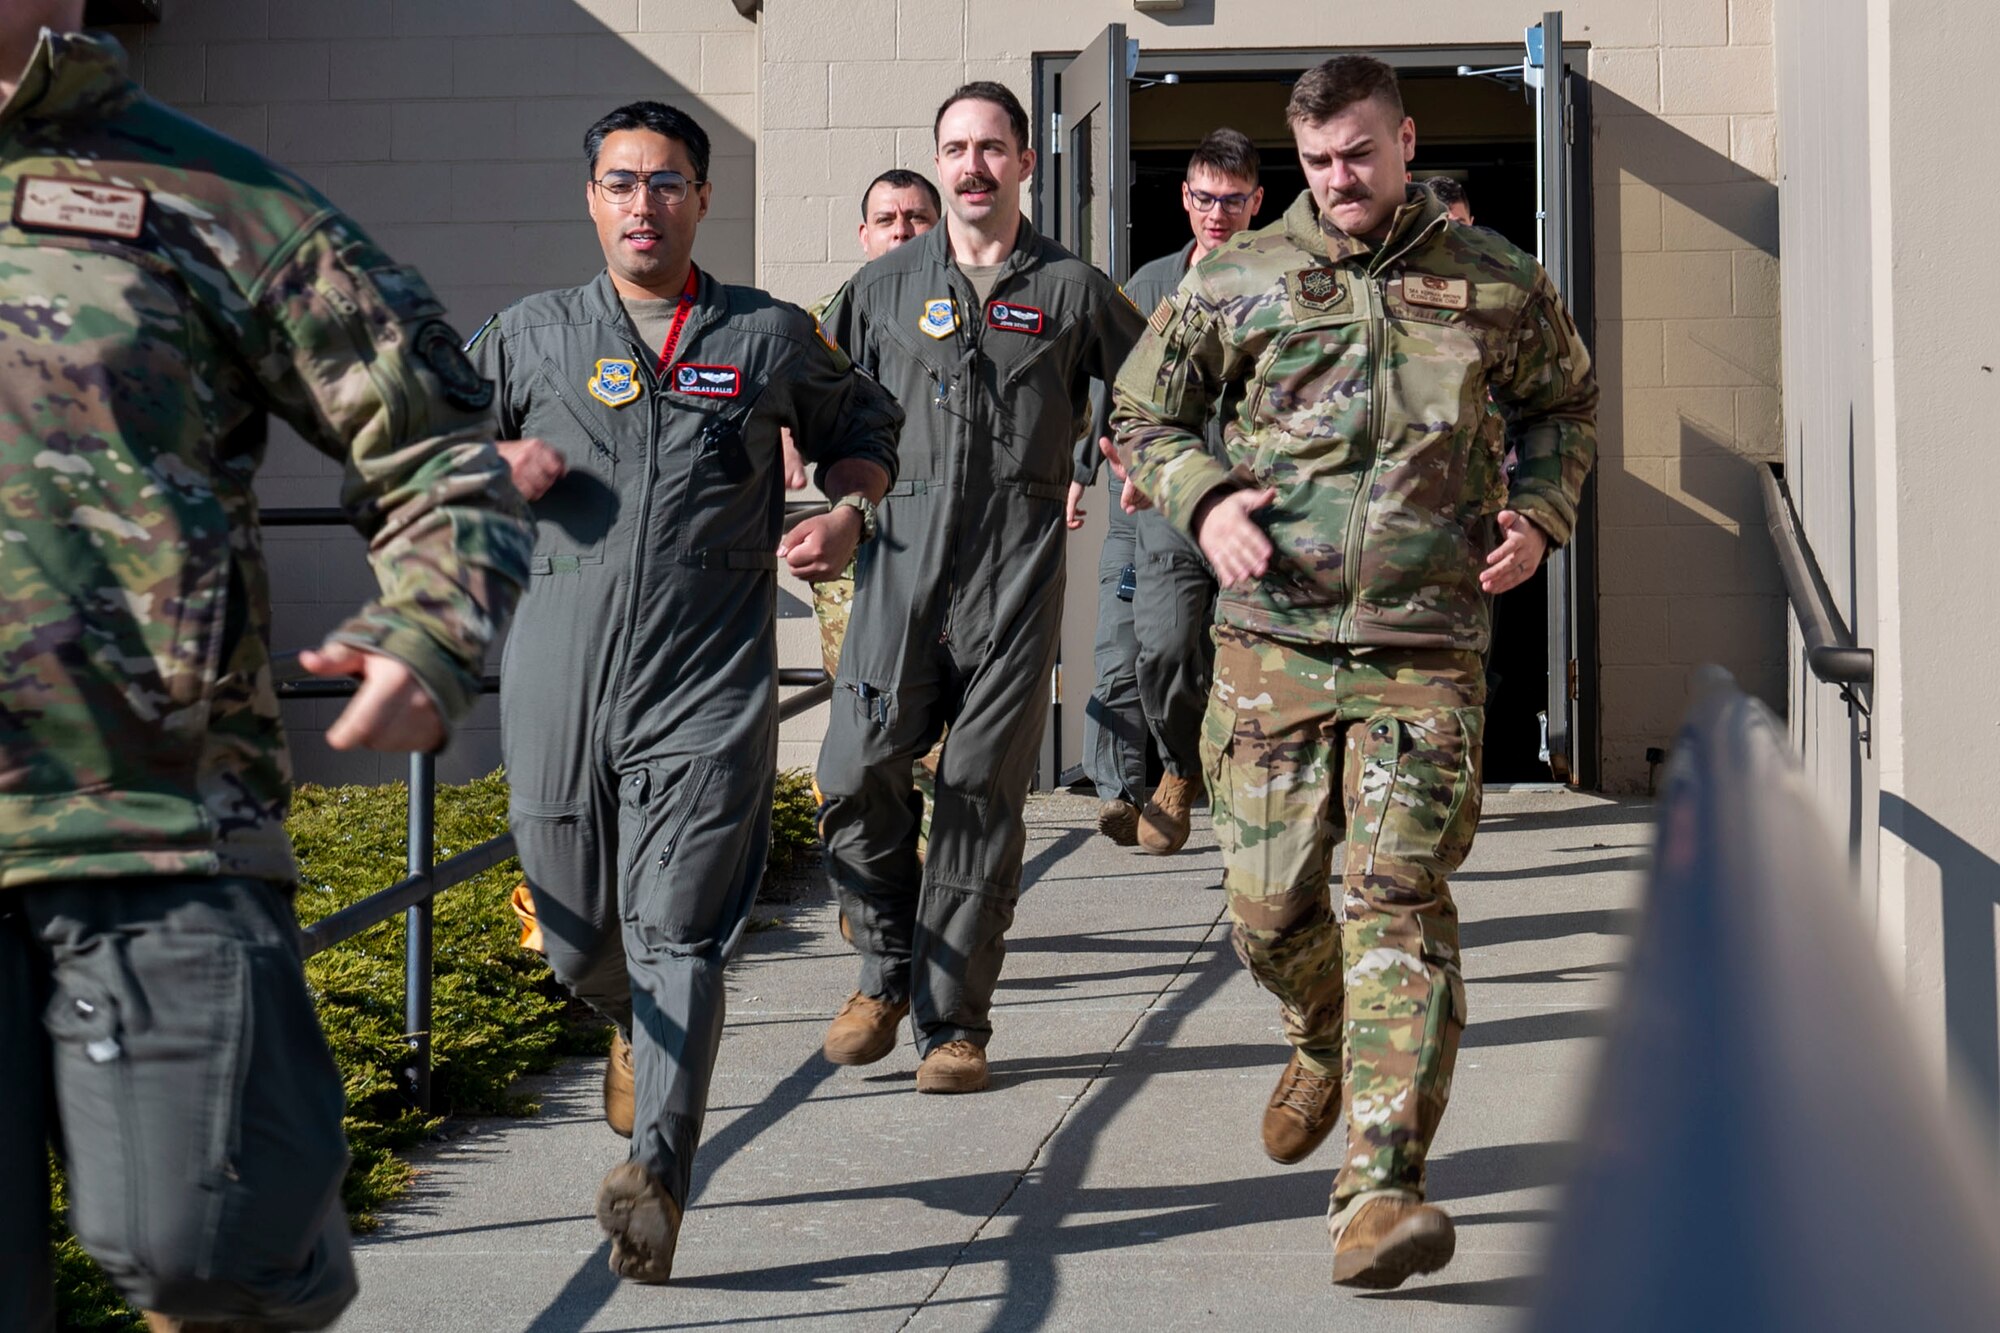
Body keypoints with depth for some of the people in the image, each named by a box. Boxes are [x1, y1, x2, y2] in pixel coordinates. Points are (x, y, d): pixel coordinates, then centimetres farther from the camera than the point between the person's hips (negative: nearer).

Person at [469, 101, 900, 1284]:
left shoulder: (773, 339, 7)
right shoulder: (531, 338, 9)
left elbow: (865, 424, 23)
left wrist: (848, 512, 3)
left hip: (709, 690, -2)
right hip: (559, 688, 2)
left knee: (678, 933, -11)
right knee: (577, 940, 11)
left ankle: (656, 1173, -13)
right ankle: (641, 1029, 44)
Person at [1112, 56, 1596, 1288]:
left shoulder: (1496, 285, 7)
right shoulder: (1237, 284, 5)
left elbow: (1567, 403, 23)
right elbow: (1145, 417, 14)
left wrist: (1537, 514, 5)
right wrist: (1203, 500, -6)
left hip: (1427, 646, -1)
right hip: (1272, 640, 1)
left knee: (1401, 902, -10)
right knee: (1270, 903, 4)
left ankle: (1382, 1188, -12)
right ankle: (1328, 1042, 40)